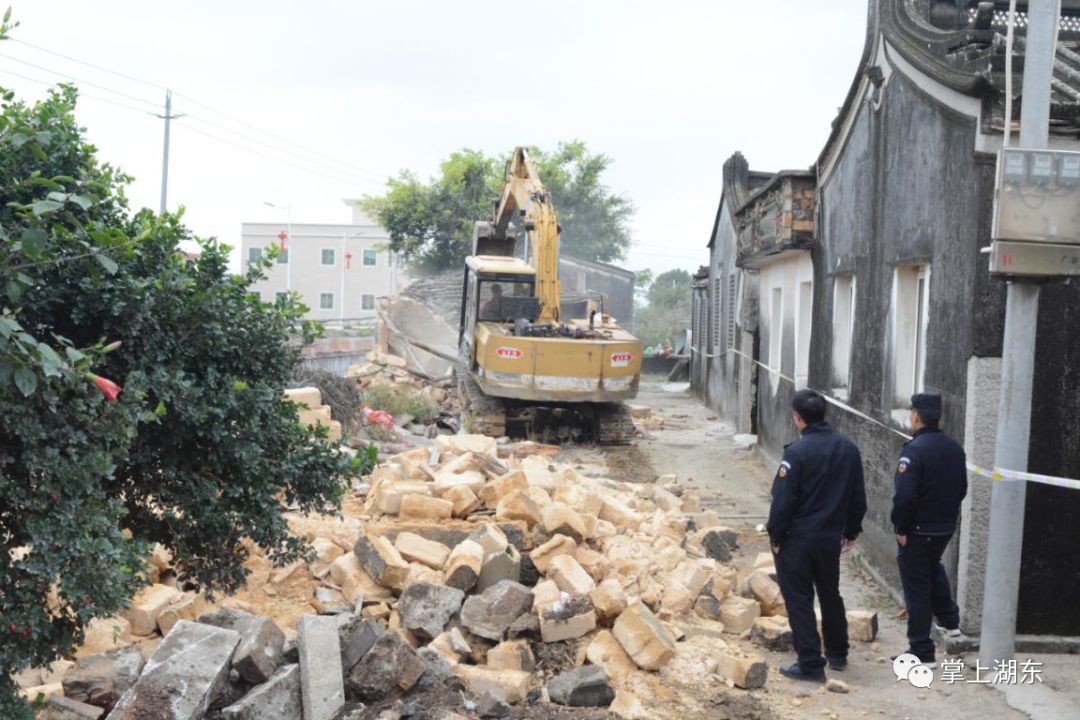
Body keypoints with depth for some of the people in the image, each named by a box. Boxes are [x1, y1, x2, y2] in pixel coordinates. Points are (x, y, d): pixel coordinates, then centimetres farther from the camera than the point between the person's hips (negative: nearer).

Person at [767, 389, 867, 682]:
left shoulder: (797, 452, -18)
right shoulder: (848, 449, 2)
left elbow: (782, 500, -17)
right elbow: (858, 497, 10)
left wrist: (775, 536, -6)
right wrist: (851, 531, 20)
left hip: (797, 539, -6)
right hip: (832, 537, 6)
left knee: (799, 600, 2)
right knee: (831, 595, 21)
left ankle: (810, 663, 3)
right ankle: (837, 654, 33)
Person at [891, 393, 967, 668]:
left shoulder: (915, 450, -21)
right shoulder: (954, 448, 3)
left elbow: (904, 495, -25)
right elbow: (962, 488, 12)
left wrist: (901, 528, -13)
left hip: (918, 531, -7)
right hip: (946, 528, 7)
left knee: (917, 588, 2)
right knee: (933, 569, 32)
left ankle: (922, 652, 7)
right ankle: (950, 621, 36)